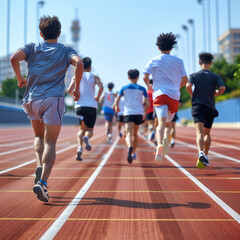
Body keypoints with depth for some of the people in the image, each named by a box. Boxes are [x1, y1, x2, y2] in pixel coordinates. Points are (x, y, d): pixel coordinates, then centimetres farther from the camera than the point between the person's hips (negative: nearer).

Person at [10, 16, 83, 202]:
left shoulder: (32, 48, 14)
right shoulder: (65, 51, 10)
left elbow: (14, 57, -5)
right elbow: (79, 62, -10)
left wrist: (20, 78, 10)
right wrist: (77, 88, -1)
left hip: (32, 99, 2)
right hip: (54, 99, -2)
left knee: (39, 136, 24)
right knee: (50, 143, -3)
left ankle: (40, 165, -1)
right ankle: (42, 181, -20)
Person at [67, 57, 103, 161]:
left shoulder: (76, 77, 11)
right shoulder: (94, 77, 9)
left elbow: (69, 90, -2)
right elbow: (101, 87, -11)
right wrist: (97, 97, 4)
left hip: (80, 105, 1)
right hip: (92, 106, -1)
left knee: (82, 128, 9)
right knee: (90, 129, 12)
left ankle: (80, 148, -16)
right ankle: (86, 138, -25)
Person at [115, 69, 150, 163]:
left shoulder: (124, 88, 10)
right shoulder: (142, 89, 11)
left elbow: (117, 101, 5)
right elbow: (148, 104, 5)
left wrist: (117, 108, 26)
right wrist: (143, 111, 23)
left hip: (128, 113, -2)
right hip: (139, 113, 2)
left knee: (128, 134, -14)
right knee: (135, 134, 20)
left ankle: (130, 147, -45)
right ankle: (134, 153, 28)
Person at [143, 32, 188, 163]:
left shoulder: (153, 61, 8)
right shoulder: (178, 61, 11)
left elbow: (145, 77, -2)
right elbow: (185, 80, 9)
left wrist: (149, 86, 17)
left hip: (159, 94, -1)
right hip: (174, 95, 1)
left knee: (161, 123, -15)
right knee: (168, 124, 15)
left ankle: (159, 144, -41)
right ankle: (166, 138, -16)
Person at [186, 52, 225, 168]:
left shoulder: (194, 75, 7)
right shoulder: (216, 77, 8)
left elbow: (188, 86, -11)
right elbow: (222, 88, -8)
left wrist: (192, 95, 8)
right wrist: (216, 93, 12)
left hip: (197, 106, -1)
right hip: (210, 107, 2)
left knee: (199, 132, -15)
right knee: (207, 133, 17)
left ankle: (201, 153, -38)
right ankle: (205, 156, 17)